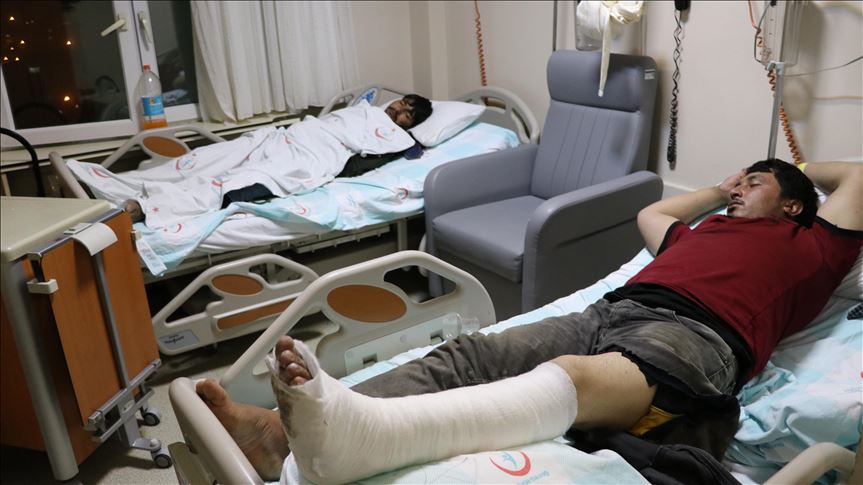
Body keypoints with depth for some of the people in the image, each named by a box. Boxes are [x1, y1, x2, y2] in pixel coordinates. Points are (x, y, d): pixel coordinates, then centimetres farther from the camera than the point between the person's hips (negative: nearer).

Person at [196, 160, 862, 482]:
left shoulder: (808, 246, 27)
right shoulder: (705, 233, 39)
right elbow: (652, 211, 56)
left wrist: (798, 169, 48)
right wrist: (720, 188, 62)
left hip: (693, 333, -6)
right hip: (611, 309, 6)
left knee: (572, 380, -39)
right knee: (463, 357, -19)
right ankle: (281, 429, -32)